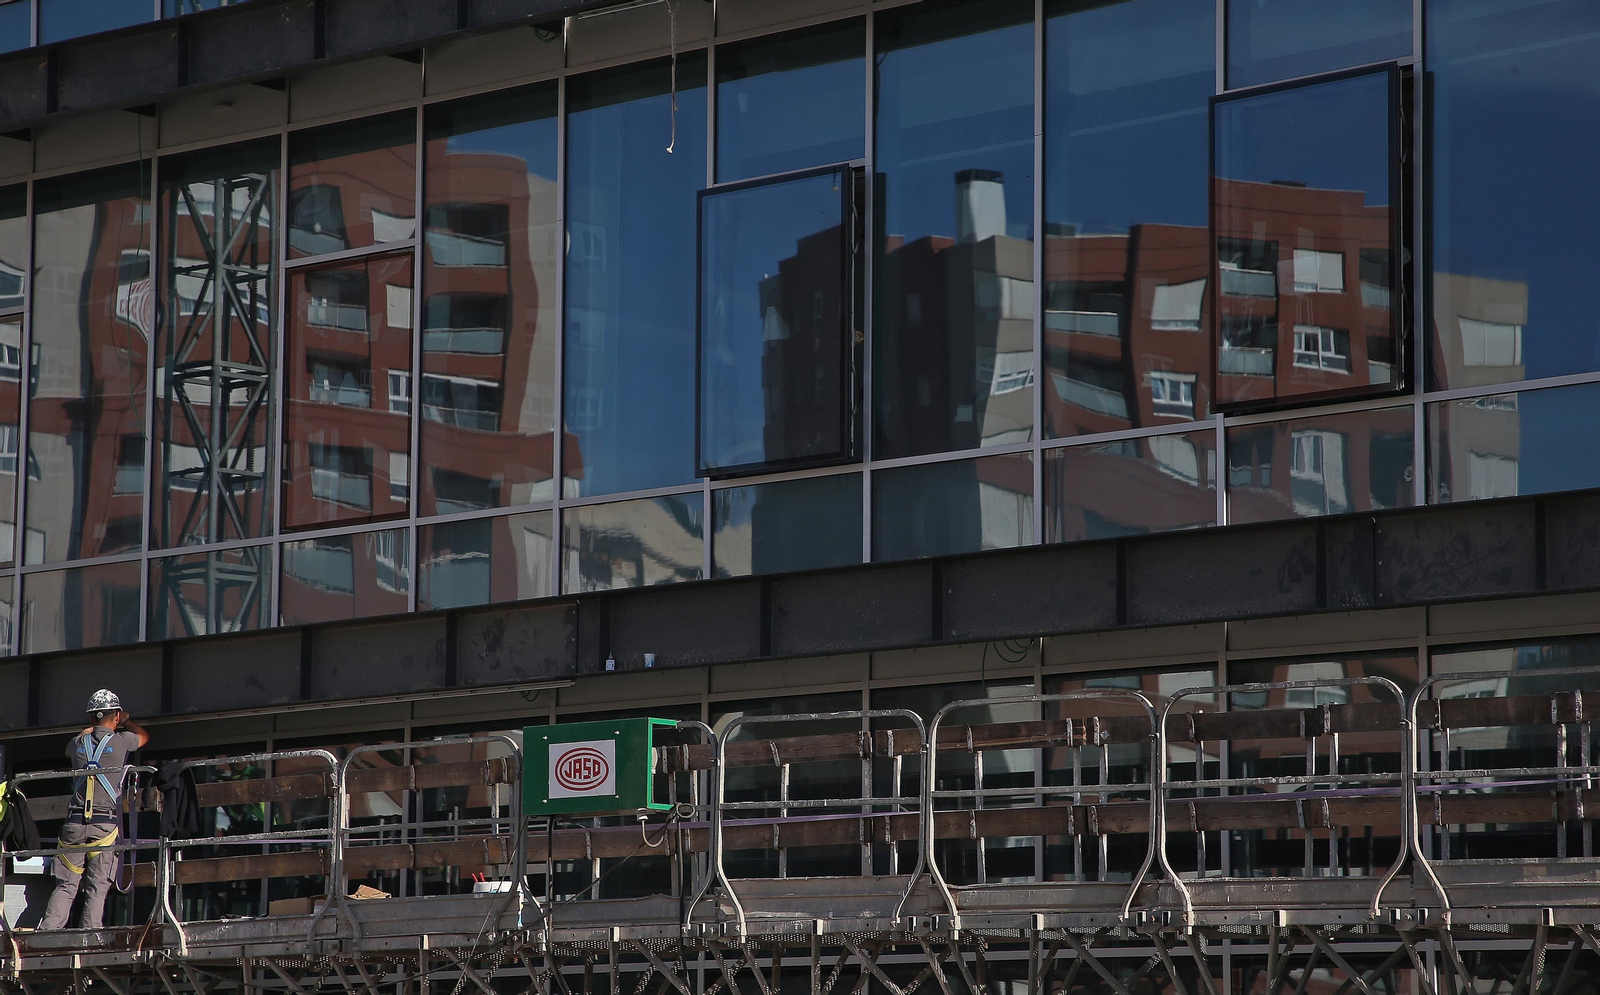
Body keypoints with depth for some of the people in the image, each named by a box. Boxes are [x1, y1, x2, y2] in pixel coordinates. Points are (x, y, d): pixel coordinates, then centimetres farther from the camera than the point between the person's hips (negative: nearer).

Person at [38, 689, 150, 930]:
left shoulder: (79, 743, 11)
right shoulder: (120, 741, 2)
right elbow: (144, 736, 27)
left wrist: (91, 729, 52)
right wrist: (127, 721, 45)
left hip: (74, 822, 3)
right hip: (106, 823, -3)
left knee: (66, 885, 5)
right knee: (97, 889, -2)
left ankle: (46, 933, -8)